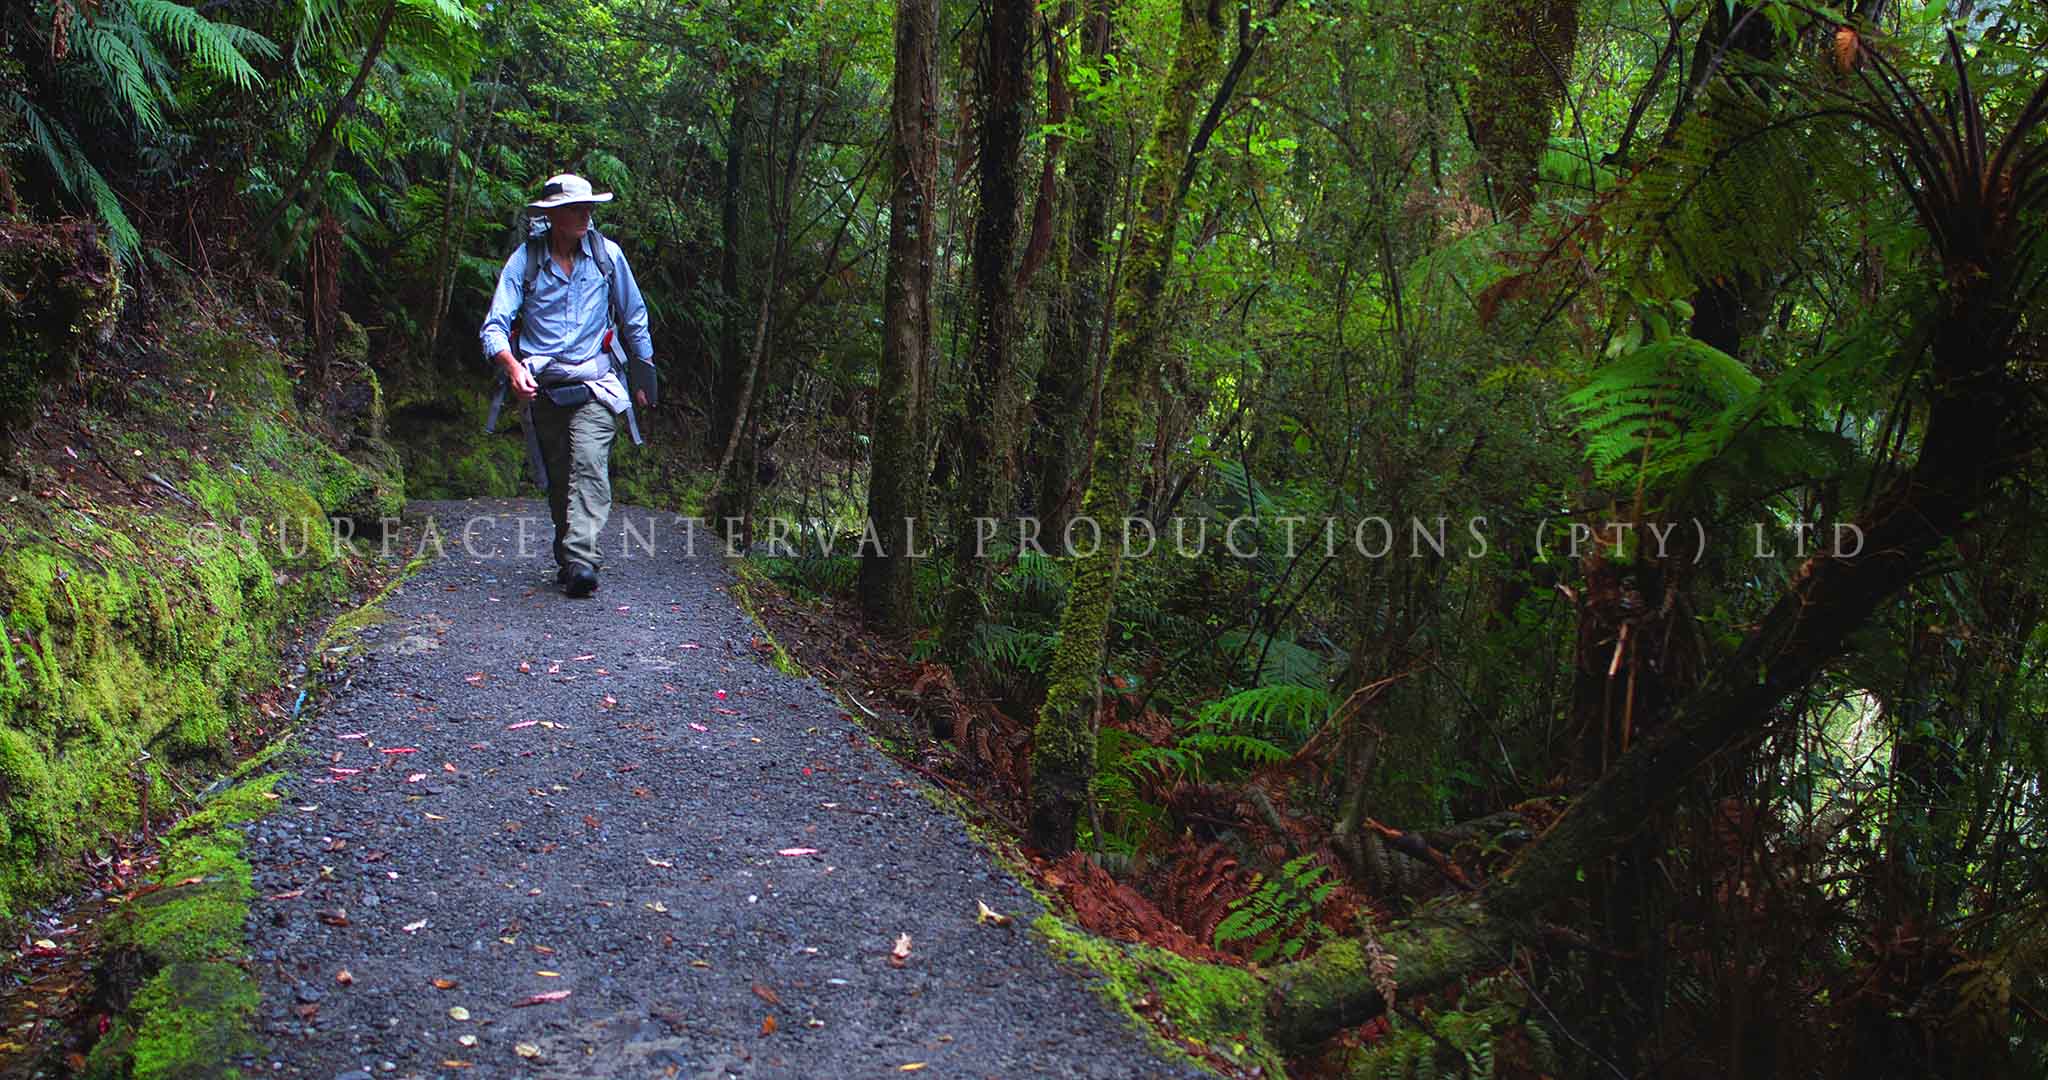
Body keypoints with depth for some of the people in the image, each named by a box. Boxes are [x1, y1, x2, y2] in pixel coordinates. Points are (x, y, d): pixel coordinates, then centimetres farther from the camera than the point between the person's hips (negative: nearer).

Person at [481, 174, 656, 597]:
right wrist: (513, 365, -26)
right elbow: (495, 325, -6)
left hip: (594, 382, -1)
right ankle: (567, 561, 21)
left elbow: (634, 316, 15)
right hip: (542, 387, 1)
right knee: (557, 479, 8)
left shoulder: (606, 254, 3)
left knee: (589, 466, -19)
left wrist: (644, 374, 18)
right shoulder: (524, 260, -1)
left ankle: (580, 560, -28)